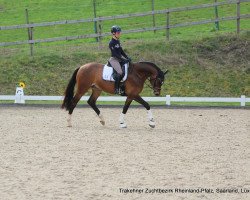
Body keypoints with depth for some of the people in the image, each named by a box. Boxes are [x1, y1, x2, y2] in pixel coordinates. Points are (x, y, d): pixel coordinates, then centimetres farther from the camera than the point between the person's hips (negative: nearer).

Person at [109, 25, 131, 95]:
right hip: (114, 59, -10)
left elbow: (121, 51, 18)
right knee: (120, 72, -25)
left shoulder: (118, 41, 13)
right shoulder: (112, 43, -14)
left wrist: (127, 58, 5)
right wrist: (123, 60, -23)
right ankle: (116, 89, -22)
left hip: (120, 58, 10)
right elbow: (115, 54, -20)